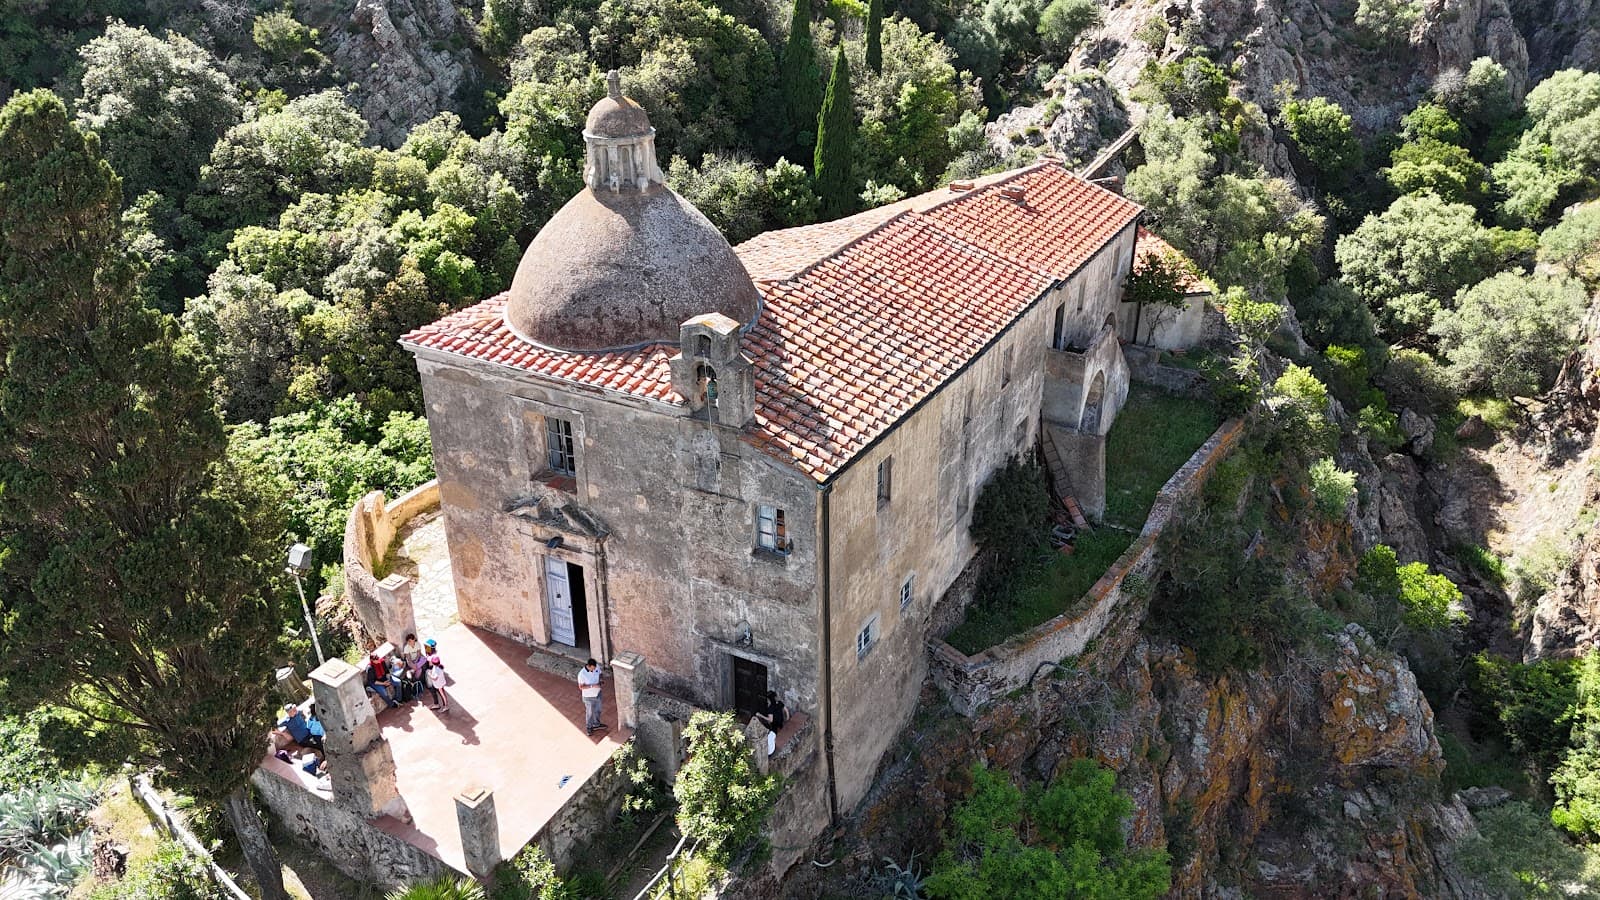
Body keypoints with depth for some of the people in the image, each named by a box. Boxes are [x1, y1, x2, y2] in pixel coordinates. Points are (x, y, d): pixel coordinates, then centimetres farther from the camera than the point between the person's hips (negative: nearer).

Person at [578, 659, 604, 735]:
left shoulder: (597, 666, -18)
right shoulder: (582, 674, -32)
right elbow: (581, 687, -23)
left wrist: (599, 682, -15)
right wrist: (592, 686, -32)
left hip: (597, 693, 5)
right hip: (589, 696, -5)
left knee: (597, 710, 26)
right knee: (589, 712, 17)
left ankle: (596, 724, 51)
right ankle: (589, 727, 42)